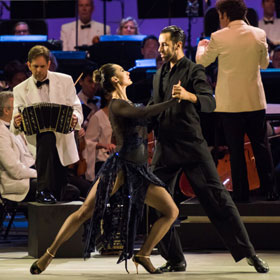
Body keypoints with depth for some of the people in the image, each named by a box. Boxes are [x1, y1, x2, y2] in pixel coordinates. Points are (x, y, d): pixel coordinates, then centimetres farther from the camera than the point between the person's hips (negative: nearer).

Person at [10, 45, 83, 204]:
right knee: (46, 138, -37)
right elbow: (17, 120, -2)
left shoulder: (65, 81, 7)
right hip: (37, 136, -2)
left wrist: (75, 119, -19)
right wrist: (16, 124, -27)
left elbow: (76, 107, 6)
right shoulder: (21, 90, 5)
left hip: (63, 138, 2)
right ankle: (44, 191, -38)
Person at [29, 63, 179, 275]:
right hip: (120, 167, -8)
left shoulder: (127, 104, 17)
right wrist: (175, 100, -22)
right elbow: (145, 113, -25)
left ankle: (143, 255, 6)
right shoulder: (116, 105, -10)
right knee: (85, 212, -10)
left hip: (139, 172, 8)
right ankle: (49, 255, -1)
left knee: (172, 211, -1)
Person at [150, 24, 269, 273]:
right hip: (165, 148, 6)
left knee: (217, 199, -8)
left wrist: (188, 95, -38)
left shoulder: (193, 71, -4)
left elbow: (210, 103, -20)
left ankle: (248, 253, -4)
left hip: (192, 145, -6)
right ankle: (175, 260, 10)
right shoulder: (160, 74, 17)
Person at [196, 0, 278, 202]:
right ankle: (270, 190, 13)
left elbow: (202, 62, 5)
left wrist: (201, 47, 26)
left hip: (230, 102, -2)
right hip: (256, 101, 2)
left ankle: (241, 193, 7)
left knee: (236, 149, 4)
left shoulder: (219, 38, -10)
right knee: (261, 147, 11)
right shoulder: (259, 35, -1)